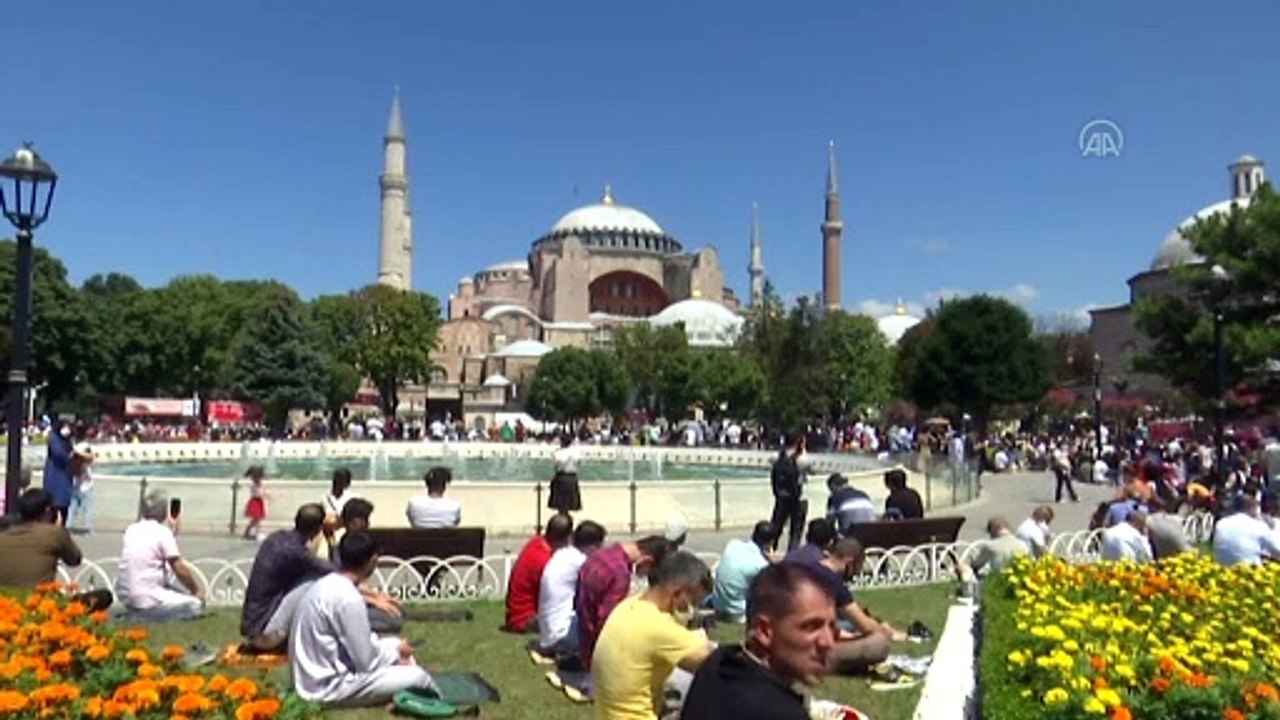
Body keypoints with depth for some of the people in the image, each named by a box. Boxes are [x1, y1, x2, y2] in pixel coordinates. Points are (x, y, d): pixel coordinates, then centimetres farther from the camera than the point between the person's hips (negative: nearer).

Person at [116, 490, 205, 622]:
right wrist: (196, 590, 4)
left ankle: (134, 615, 11)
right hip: (146, 600, -8)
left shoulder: (131, 530, 8)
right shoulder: (162, 532, -11)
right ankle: (142, 617, -9)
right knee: (196, 605, 0)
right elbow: (180, 570, -10)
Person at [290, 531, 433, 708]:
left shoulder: (327, 584, 5)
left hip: (314, 677, 10)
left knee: (396, 645, 17)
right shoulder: (349, 599, -24)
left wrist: (395, 651, 9)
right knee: (417, 677, -15)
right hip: (327, 688, -10)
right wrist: (396, 653, 0)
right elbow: (366, 663, -19)